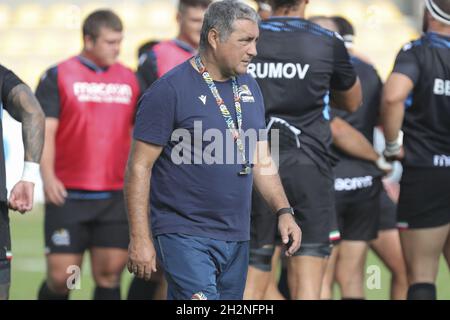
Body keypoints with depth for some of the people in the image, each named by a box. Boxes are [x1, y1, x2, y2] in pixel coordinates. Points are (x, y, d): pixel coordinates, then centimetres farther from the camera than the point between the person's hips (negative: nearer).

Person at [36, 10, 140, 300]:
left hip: (116, 197, 3)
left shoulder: (129, 79, 11)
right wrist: (48, 176, -18)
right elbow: (44, 130, -6)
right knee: (61, 278, -4)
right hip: (68, 196, -3)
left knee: (109, 275, -1)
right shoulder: (58, 77, 0)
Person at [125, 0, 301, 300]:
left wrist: (283, 211, 4)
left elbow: (261, 160, 19)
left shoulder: (249, 88, 12)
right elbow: (140, 167, -11)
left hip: (236, 239, 7)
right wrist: (140, 239, -15)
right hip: (185, 238, -7)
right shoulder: (169, 90, -10)